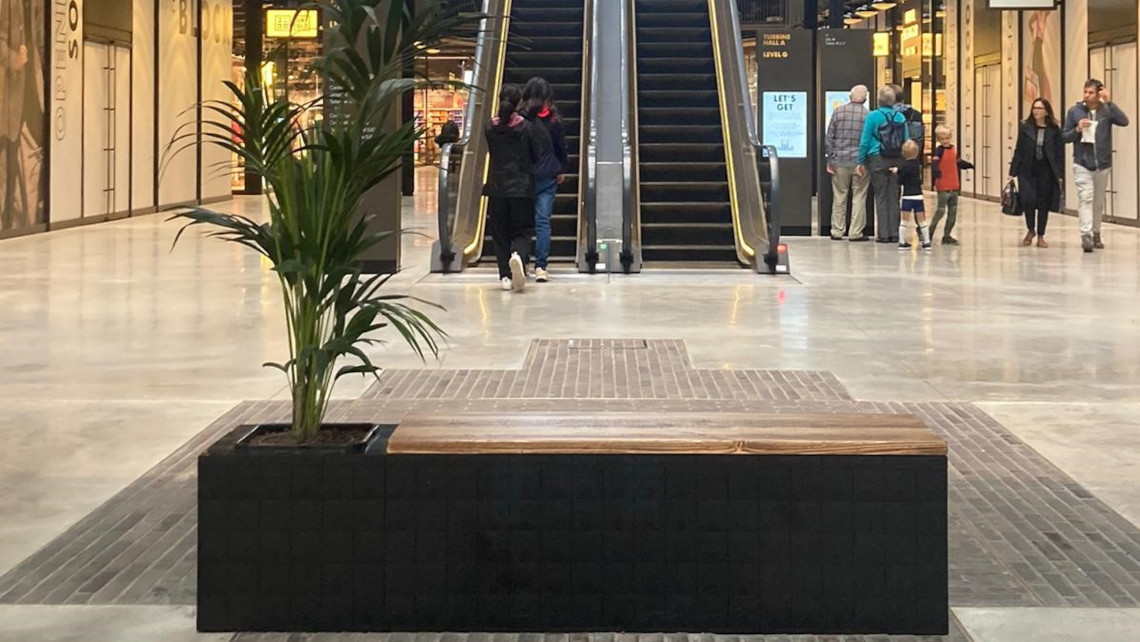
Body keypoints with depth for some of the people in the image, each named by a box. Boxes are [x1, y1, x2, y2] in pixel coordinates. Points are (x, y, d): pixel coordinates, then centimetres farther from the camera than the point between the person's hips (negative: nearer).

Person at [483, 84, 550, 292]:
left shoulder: (491, 128, -1)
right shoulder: (527, 127, -6)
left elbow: (491, 152, 10)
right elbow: (538, 155, -1)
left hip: (497, 188, 2)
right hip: (522, 187, -2)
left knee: (500, 233, 11)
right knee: (522, 231, 4)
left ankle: (506, 276, 7)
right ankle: (518, 255, -27)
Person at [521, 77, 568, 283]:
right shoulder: (554, 119, -3)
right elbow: (561, 146, 7)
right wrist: (562, 170, 20)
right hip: (548, 176, 1)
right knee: (543, 221, 1)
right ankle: (541, 266, -7)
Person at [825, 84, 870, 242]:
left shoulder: (838, 111, -1)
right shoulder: (868, 115, -6)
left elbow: (829, 137, 0)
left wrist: (830, 160, 5)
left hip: (840, 161, 2)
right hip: (860, 162, -2)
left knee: (839, 197, 10)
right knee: (859, 198, 4)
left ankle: (837, 232, 13)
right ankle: (855, 233, 4)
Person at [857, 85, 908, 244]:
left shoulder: (873, 116, -7)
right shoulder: (900, 117, 3)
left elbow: (865, 141, -5)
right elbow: (906, 141, 5)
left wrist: (861, 162, 2)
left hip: (877, 160, -3)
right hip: (896, 161, 3)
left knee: (881, 197, 2)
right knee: (894, 197, 7)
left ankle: (884, 234, 1)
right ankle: (894, 233, 6)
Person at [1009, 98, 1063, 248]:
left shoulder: (1054, 130, 0)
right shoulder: (1025, 128, 2)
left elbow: (1060, 154, 1)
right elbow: (1018, 150, 4)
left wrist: (1060, 175, -4)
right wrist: (1013, 172, 0)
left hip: (1046, 172, 0)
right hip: (1027, 171, 0)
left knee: (1043, 204, 4)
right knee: (1028, 200, -11)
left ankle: (1040, 236, 15)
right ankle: (1030, 230, 14)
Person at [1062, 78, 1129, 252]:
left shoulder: (1106, 111, 0)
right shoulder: (1075, 111, 0)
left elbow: (1124, 121, -18)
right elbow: (1064, 136, 4)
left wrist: (1108, 102, -22)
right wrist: (1077, 129, -15)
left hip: (1102, 164, 2)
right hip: (1082, 164, -2)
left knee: (1098, 201, 12)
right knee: (1085, 198, -15)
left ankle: (1096, 234, 26)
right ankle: (1086, 235, -22)